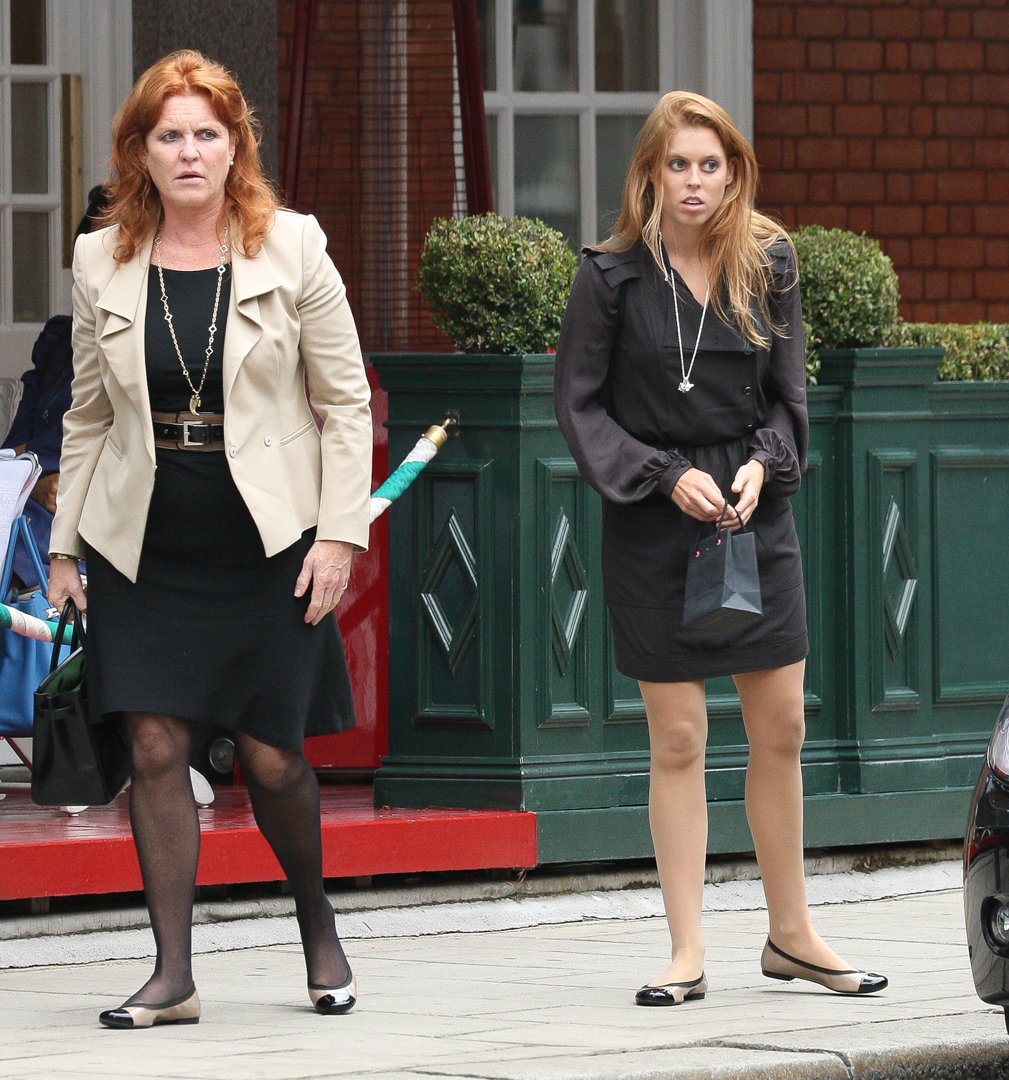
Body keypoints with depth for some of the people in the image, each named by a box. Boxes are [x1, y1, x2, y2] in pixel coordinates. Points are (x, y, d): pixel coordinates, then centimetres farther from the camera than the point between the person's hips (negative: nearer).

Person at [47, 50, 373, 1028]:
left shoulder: (293, 251, -1)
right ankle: (173, 976, -2)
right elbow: (87, 417, 12)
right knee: (154, 748, -6)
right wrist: (64, 543, 8)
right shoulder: (102, 264, 5)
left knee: (272, 758, 1)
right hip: (144, 546, 2)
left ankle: (318, 929, 27)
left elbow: (345, 403, 0)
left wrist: (340, 534, -7)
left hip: (267, 544, -2)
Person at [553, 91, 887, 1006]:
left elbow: (790, 395, 8)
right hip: (653, 528, -3)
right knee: (677, 740, -1)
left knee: (782, 730, 5)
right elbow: (579, 404, -3)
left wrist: (763, 463, -10)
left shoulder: (769, 264, 4)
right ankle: (688, 954, 3)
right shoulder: (612, 276, -4)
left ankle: (791, 935, 18)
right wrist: (669, 477, -13)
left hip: (758, 517, 3)